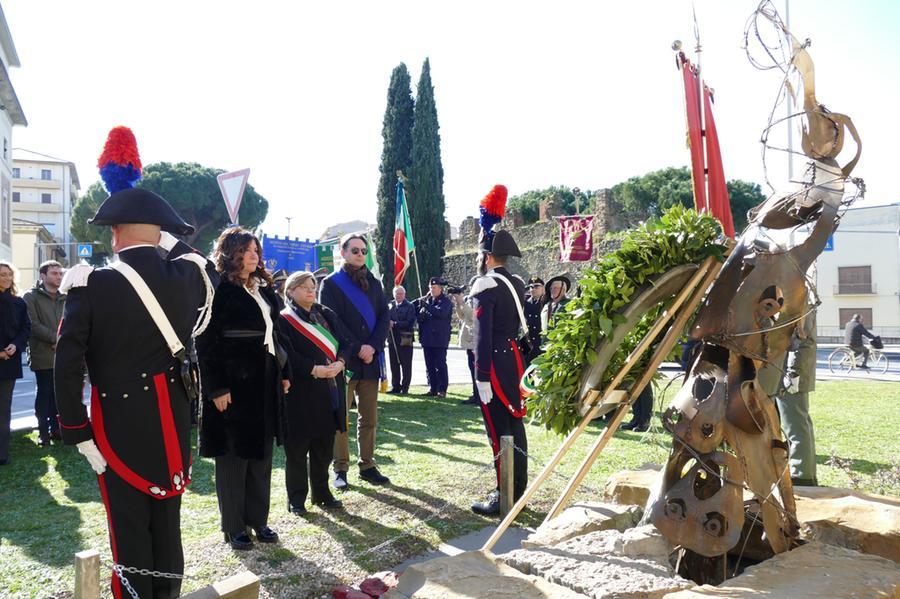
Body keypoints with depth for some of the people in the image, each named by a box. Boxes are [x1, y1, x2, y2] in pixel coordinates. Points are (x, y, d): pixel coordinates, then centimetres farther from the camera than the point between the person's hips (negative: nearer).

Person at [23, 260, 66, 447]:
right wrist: (55, 338, -14)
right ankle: (43, 431, 9)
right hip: (43, 356, -4)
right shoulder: (31, 297, 0)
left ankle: (55, 428, 20)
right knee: (44, 393, 0)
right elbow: (33, 325, -10)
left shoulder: (65, 299, 14)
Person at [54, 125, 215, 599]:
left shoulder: (90, 285, -13)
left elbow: (67, 364, -15)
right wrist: (167, 237, 22)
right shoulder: (187, 276, -5)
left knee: (129, 526, 8)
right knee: (167, 518, 16)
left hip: (118, 421, -3)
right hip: (171, 418, 4)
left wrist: (76, 432, -7)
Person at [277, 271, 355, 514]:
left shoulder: (326, 315, 13)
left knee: (324, 446, 11)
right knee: (297, 448, 3)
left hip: (330, 390, 5)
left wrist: (339, 362, -11)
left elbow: (347, 342, 7)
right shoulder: (284, 320, -3)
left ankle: (322, 492, 25)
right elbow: (287, 355, -14)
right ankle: (296, 498, 15)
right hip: (300, 393, -5)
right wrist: (314, 369, -20)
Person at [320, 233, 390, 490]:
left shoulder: (374, 283, 14)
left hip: (370, 360, 4)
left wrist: (373, 347, -8)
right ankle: (340, 469, 10)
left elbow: (384, 317, 7)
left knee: (369, 418, 7)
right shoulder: (332, 283, 0)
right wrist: (357, 348, -13)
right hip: (343, 360, -4)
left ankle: (367, 465, 17)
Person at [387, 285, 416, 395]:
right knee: (394, 364, 8)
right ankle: (395, 386, 17)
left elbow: (410, 323, -11)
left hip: (405, 339, -4)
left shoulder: (410, 306, -1)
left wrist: (395, 324, -16)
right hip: (392, 339, 4)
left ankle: (405, 387, 8)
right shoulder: (390, 306, 13)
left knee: (406, 365, 0)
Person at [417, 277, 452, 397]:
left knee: (440, 365, -4)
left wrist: (426, 306, -20)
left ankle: (442, 390, 1)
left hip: (440, 339, -6)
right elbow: (419, 317, 14)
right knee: (429, 366, 9)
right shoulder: (427, 300, 14)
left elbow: (442, 313, -21)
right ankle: (432, 389, 16)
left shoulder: (446, 301, -1)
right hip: (427, 339, 6)